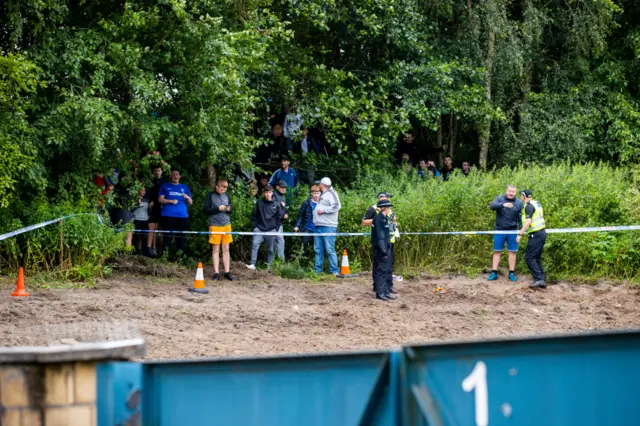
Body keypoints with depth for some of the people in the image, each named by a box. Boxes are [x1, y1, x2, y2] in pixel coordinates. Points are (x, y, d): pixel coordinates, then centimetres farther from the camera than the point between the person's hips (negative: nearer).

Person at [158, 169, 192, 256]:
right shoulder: (165, 187, 14)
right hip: (168, 215, -2)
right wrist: (171, 201, -11)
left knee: (181, 236, -3)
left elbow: (190, 203, 16)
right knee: (168, 235, -10)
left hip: (182, 215, 2)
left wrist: (187, 197, -7)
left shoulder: (185, 188, 20)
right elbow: (160, 199, 4)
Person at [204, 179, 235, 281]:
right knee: (215, 250, 0)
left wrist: (229, 210, -5)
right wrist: (218, 209, -16)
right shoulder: (210, 196, -3)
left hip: (226, 225, 4)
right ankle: (216, 273, 2)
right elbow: (206, 210, -6)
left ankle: (227, 272, 9)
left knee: (226, 249, 6)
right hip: (215, 225, -4)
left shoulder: (227, 196, 10)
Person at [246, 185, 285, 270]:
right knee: (255, 244, -19)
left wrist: (276, 228, 0)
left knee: (270, 250, 5)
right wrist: (254, 226, 3)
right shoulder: (259, 203, 5)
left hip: (271, 231, 0)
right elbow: (254, 215, 11)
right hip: (259, 229, 0)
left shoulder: (276, 205, 4)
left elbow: (280, 217, 6)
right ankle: (253, 264, -22)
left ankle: (269, 267, 13)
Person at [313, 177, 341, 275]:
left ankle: (335, 271, -10)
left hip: (328, 226, -9)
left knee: (330, 249, -10)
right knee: (318, 250, 9)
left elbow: (336, 206, -18)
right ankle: (317, 270, 12)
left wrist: (323, 210, -15)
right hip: (318, 226, 9)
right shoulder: (322, 195, 23)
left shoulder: (331, 193, -5)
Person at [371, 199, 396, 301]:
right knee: (380, 271, -6)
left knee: (387, 271, 13)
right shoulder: (378, 219, -15)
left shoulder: (385, 219, 14)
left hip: (386, 248, 10)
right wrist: (383, 250, -23)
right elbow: (379, 235, -20)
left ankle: (386, 292, 19)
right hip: (380, 250, -10)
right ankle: (380, 293, -2)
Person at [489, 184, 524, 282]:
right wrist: (503, 205, -38)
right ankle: (494, 273, 8)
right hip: (499, 230, -1)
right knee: (497, 251, 3)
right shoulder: (499, 199, -2)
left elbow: (521, 218, 2)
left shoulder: (519, 203, 1)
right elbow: (492, 206, -21)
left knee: (513, 252, 2)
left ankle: (512, 273, 10)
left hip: (512, 231, 1)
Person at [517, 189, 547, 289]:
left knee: (529, 257, -6)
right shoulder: (537, 204, 14)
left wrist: (520, 234, -23)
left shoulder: (529, 206, -14)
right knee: (536, 258, 13)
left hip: (535, 235, -9)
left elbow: (528, 221, -23)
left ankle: (538, 279, -13)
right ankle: (541, 281, 9)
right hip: (542, 233, 9)